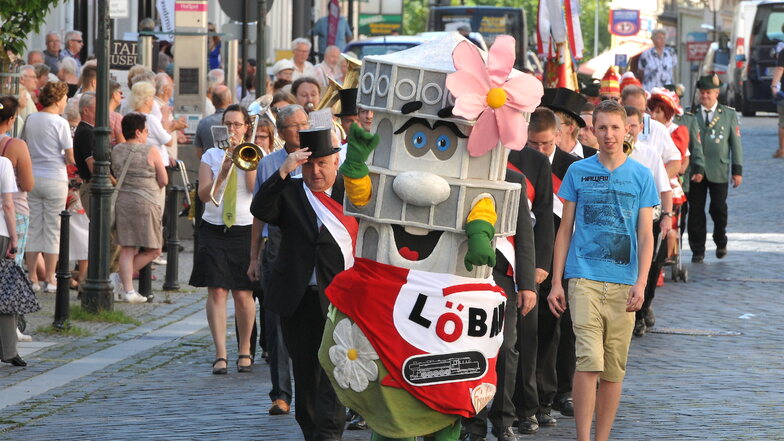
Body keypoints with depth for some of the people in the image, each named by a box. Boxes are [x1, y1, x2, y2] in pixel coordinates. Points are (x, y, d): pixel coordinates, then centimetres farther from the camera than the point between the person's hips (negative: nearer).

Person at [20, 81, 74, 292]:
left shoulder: (30, 120, 4)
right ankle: (50, 279, 4)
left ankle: (32, 277, 10)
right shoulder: (60, 123, -11)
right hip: (55, 179, -5)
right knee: (53, 229, 2)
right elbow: (70, 157, -12)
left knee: (33, 228, 10)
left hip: (33, 178, 5)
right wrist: (66, 159, 10)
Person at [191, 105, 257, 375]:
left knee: (243, 294, -1)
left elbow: (256, 188, -10)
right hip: (214, 229, 1)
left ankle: (245, 350, 16)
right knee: (217, 291, -8)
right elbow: (204, 194, -2)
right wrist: (224, 169, -14)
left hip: (245, 229, -1)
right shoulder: (211, 155, 9)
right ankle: (220, 354, -7)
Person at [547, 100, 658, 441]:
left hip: (623, 283, 2)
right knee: (589, 361, -14)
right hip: (584, 277, -2)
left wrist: (641, 283, -7)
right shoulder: (578, 172, 5)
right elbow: (565, 230, 8)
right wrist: (556, 282, 3)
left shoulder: (641, 176, 6)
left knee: (614, 370, 5)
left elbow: (646, 235, 5)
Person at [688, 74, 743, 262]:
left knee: (718, 209, 0)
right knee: (696, 211, 0)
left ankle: (721, 243, 24)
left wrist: (737, 170, 2)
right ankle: (697, 250, 9)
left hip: (719, 171, -1)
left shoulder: (729, 114, 6)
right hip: (695, 172, 1)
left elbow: (736, 143, 7)